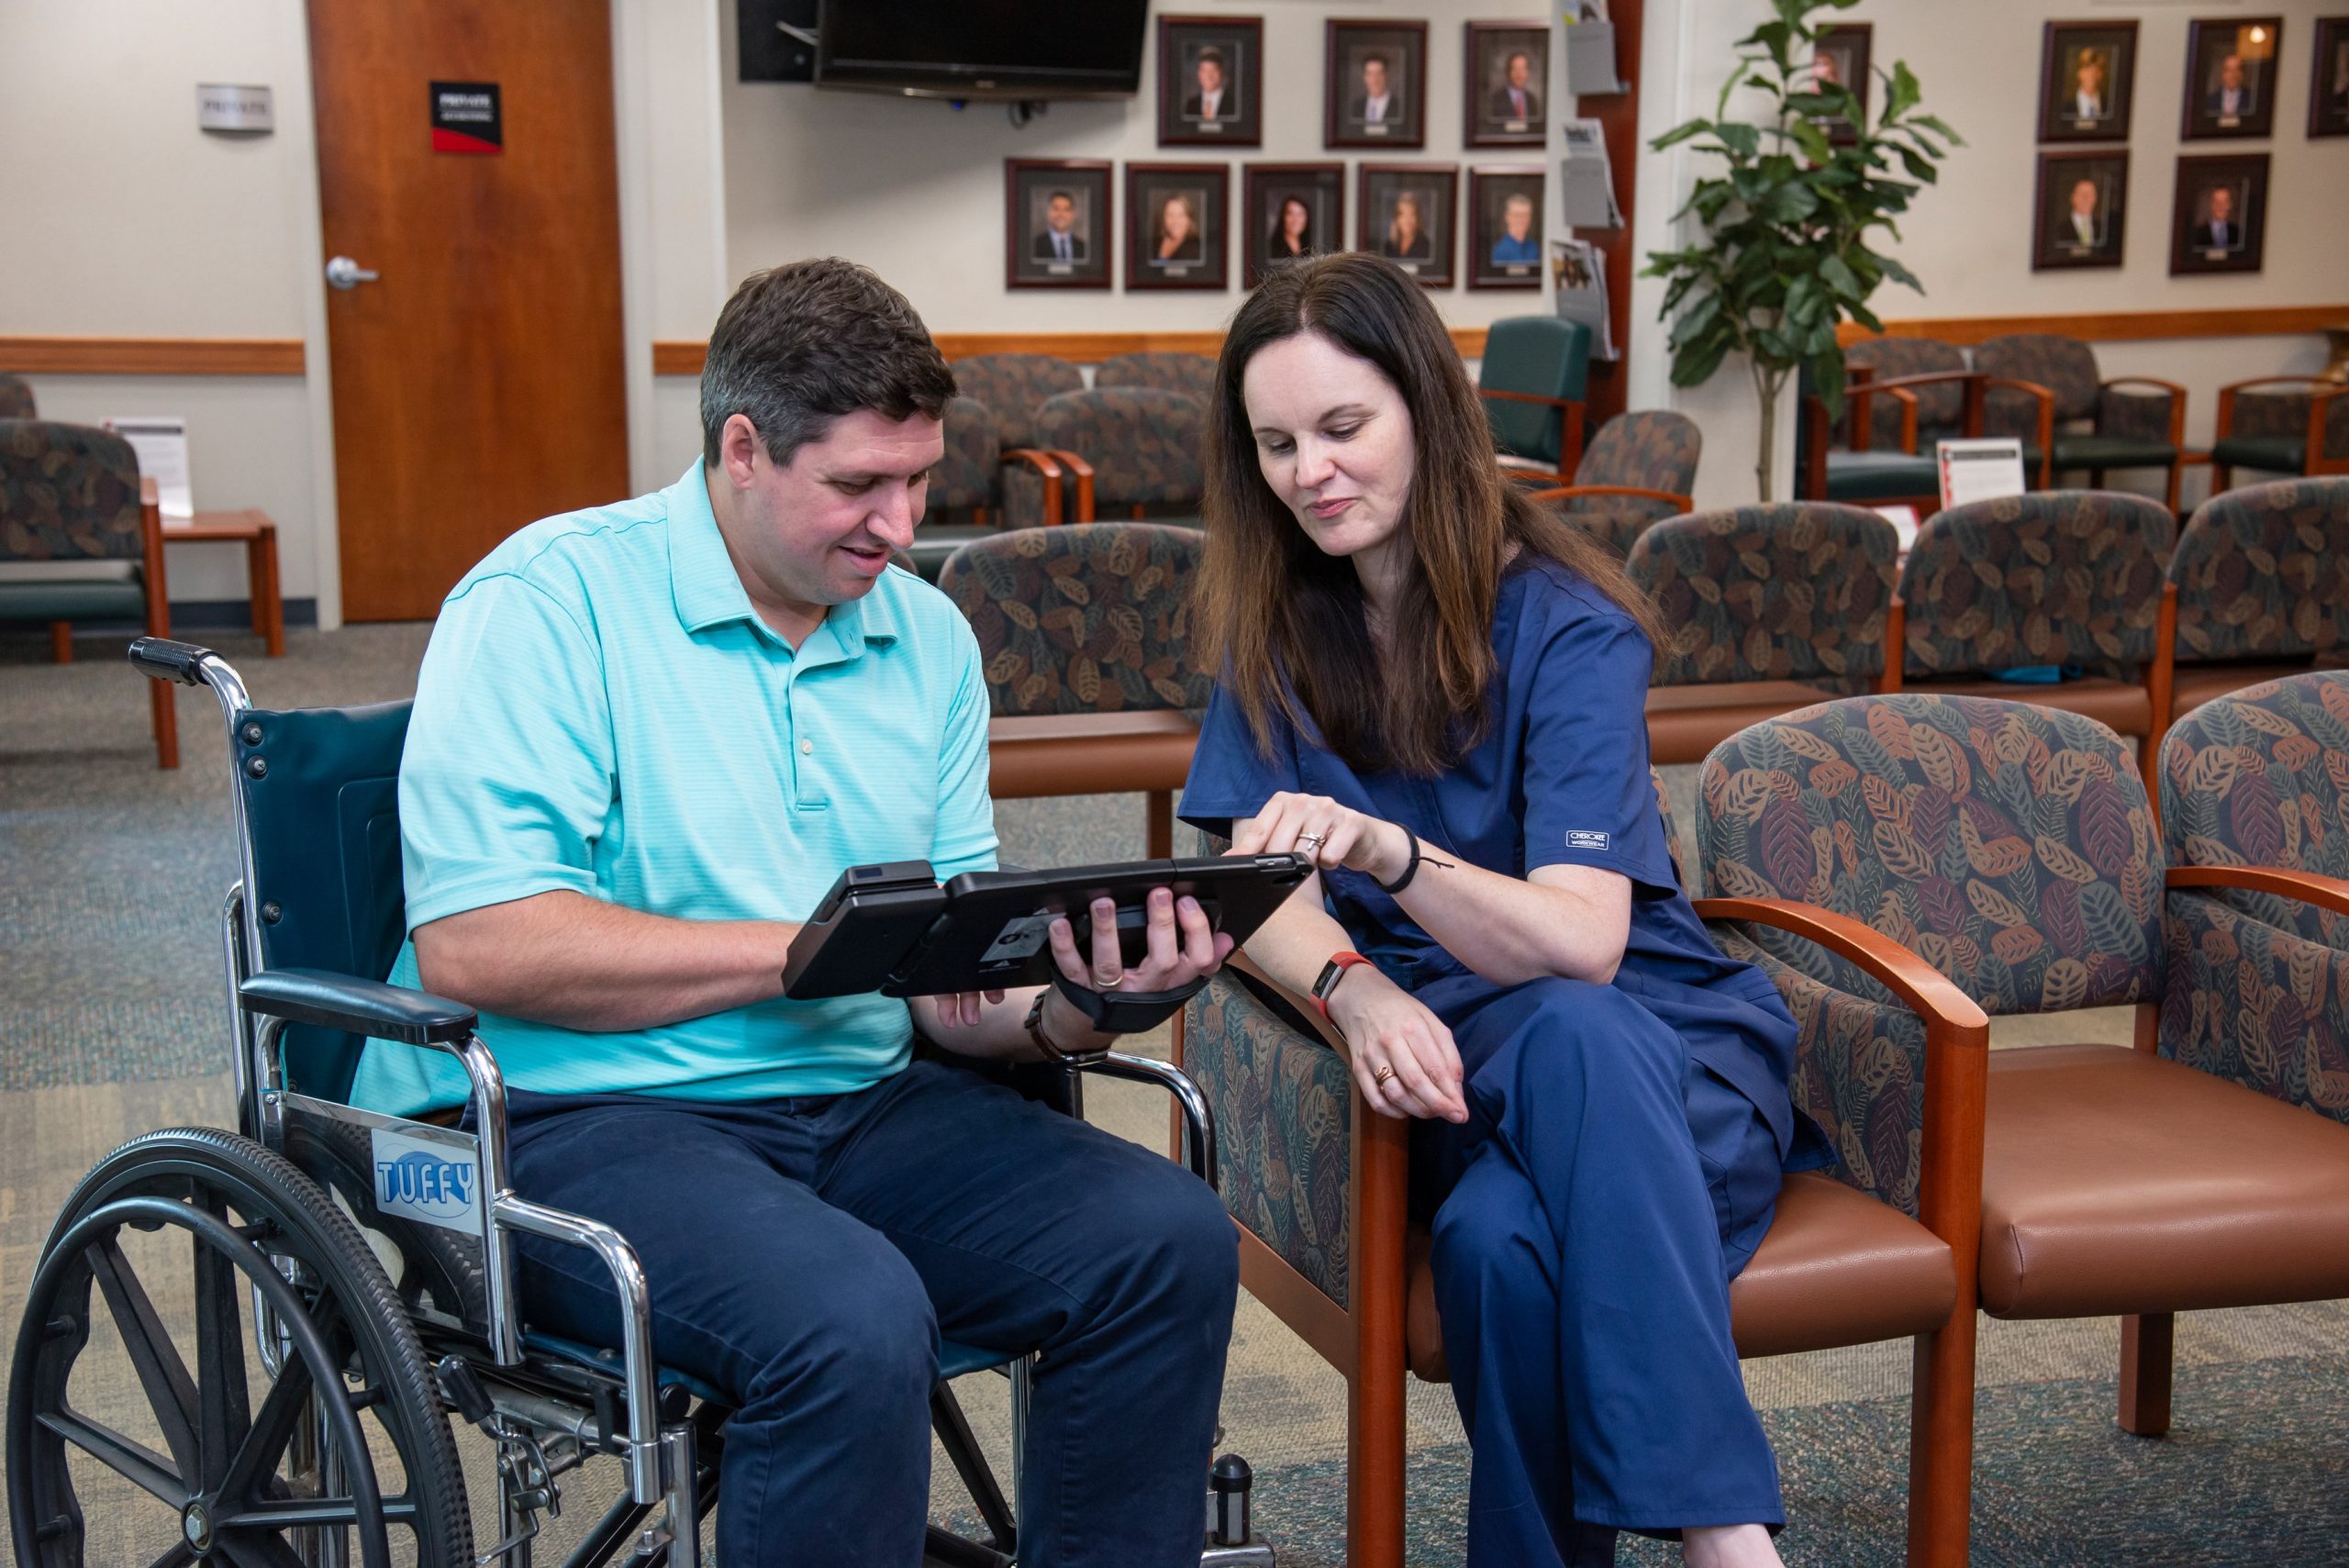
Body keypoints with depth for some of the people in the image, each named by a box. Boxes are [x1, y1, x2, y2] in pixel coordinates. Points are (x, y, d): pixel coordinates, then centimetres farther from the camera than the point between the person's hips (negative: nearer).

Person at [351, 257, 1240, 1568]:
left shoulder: (930, 637, 11)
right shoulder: (547, 603, -8)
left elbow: (949, 996, 10)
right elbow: (472, 942, -18)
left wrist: (1067, 1005, -14)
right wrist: (814, 949, -18)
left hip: (861, 1102, 6)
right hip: (578, 1114, -6)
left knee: (1170, 1240, -14)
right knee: (851, 1316, -33)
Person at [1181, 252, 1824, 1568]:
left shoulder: (1567, 624, -11)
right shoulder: (1279, 623, 3)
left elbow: (1580, 941, -21)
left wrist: (1389, 850, -40)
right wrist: (1359, 989, -26)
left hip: (1653, 1034, -2)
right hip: (1448, 1047, 2)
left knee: (1571, 1036, -40)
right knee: (1500, 1237, -35)